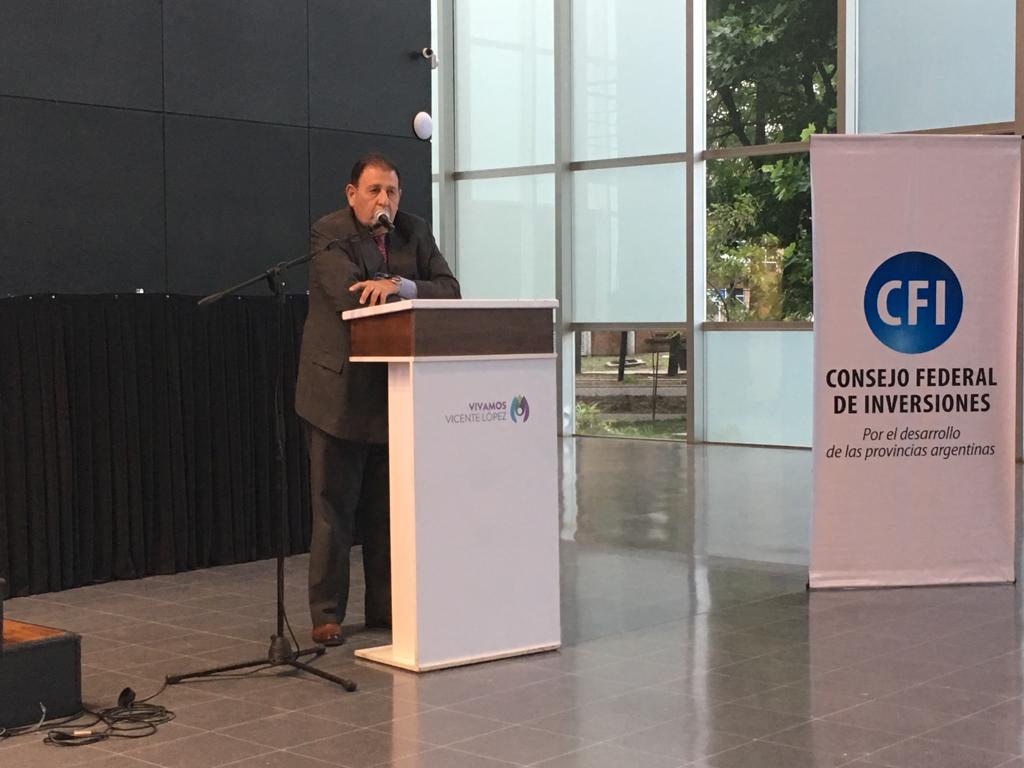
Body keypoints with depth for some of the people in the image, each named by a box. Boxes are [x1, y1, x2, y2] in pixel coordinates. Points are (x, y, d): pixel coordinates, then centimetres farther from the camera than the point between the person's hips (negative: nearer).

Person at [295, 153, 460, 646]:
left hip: (395, 392, 5)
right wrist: (405, 293, -16)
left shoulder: (414, 233, 8)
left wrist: (401, 286, -20)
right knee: (334, 508, 0)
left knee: (388, 508, 11)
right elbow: (350, 297, -23)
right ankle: (326, 615, 8)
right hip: (340, 391, -5)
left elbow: (449, 291, -3)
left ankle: (385, 608, 21)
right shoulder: (328, 234, -8)